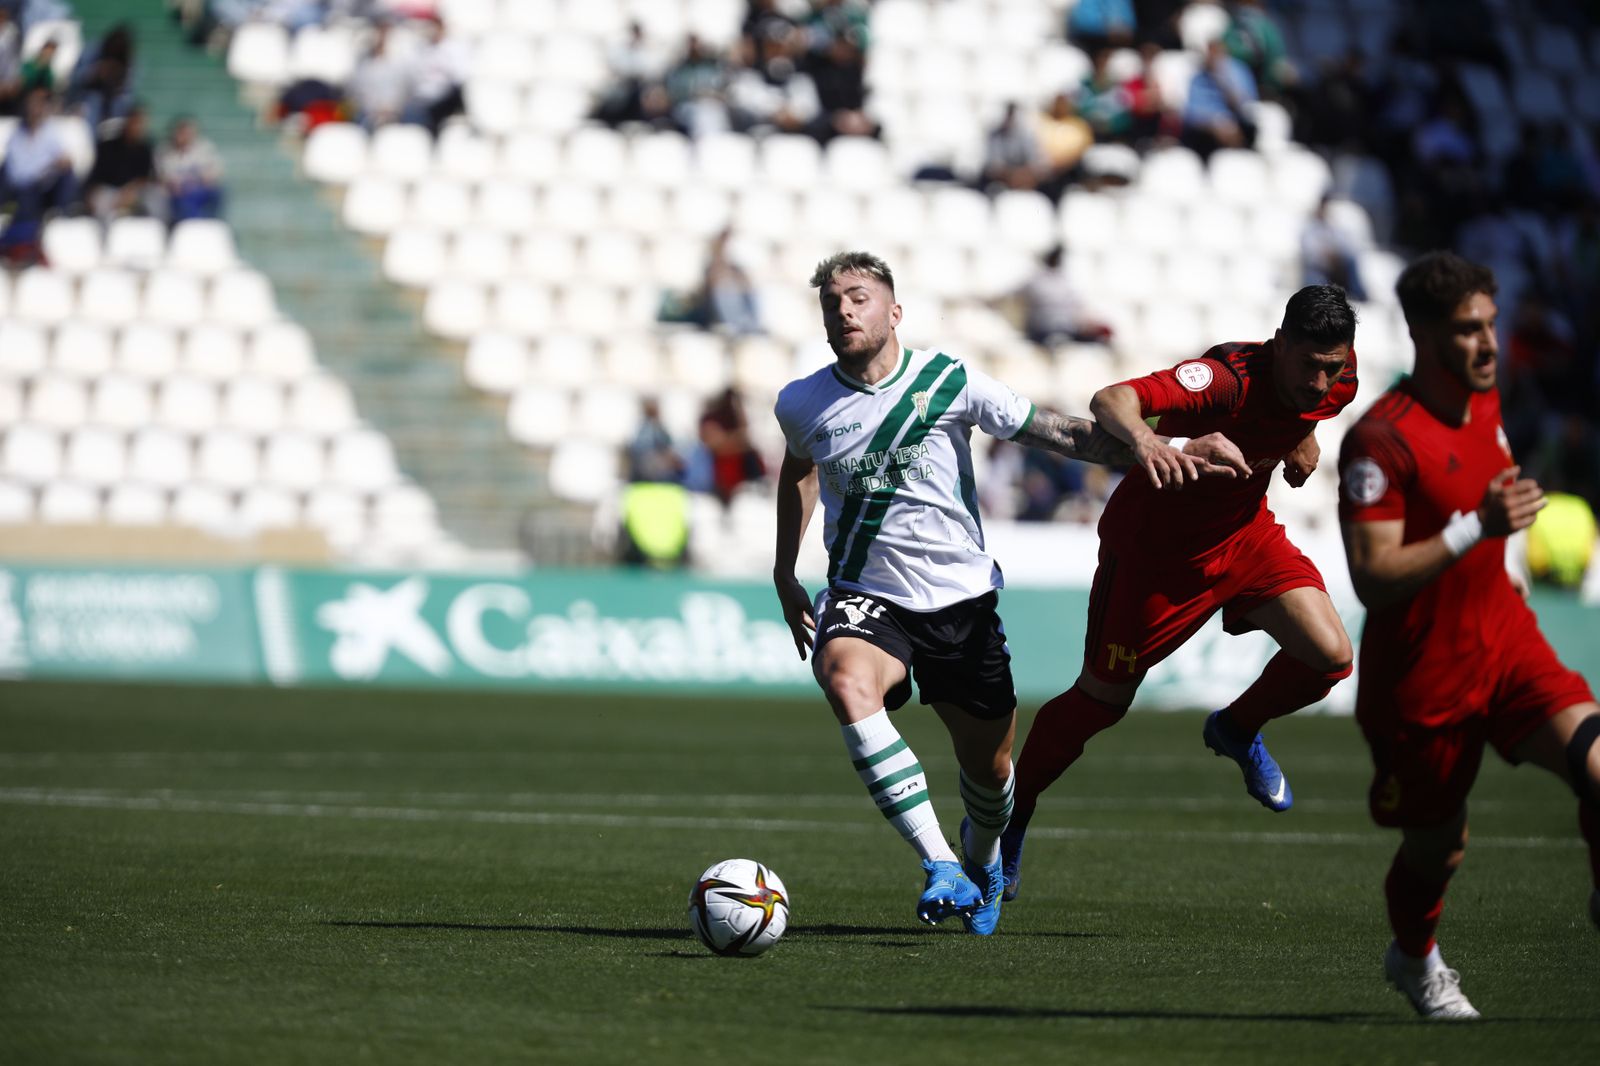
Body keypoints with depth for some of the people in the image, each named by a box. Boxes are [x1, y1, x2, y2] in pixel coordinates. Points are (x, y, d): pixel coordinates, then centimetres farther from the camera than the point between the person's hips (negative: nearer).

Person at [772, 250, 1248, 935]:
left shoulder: (949, 383, -8)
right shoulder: (802, 404, -2)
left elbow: (1058, 434, -4)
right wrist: (784, 575, 25)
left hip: (960, 598, 0)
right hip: (865, 597, 0)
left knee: (989, 767, 9)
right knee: (847, 685, -35)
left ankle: (981, 863, 47)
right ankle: (939, 867, -35)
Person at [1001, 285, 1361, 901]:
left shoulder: (1337, 382, -14)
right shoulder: (1228, 379, -36)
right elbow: (1110, 400, -51)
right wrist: (1141, 437, -71)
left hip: (1244, 530, 6)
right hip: (1155, 543, -6)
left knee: (1328, 655, -13)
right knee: (1103, 699, 4)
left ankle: (1237, 731, 19)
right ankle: (1005, 817, 27)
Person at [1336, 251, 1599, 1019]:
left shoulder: (1485, 400, 4)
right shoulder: (1380, 441, -21)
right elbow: (1371, 577, -27)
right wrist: (1477, 528, -33)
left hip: (1502, 638, 5)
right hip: (1421, 669, -5)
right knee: (1437, 848, 10)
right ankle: (1414, 959, 41)